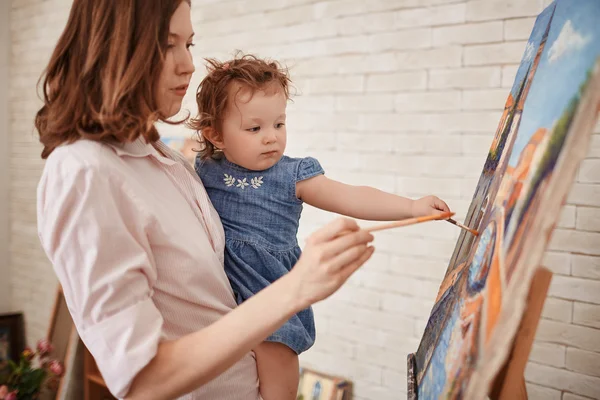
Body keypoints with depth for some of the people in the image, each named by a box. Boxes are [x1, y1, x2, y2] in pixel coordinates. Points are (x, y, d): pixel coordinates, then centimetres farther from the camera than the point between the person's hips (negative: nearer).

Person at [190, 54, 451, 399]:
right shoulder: (203, 170, 3)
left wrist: (411, 207, -12)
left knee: (275, 352, -15)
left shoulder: (292, 175, -2)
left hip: (271, 281, -2)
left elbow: (349, 198, -6)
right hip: (217, 278, 2)